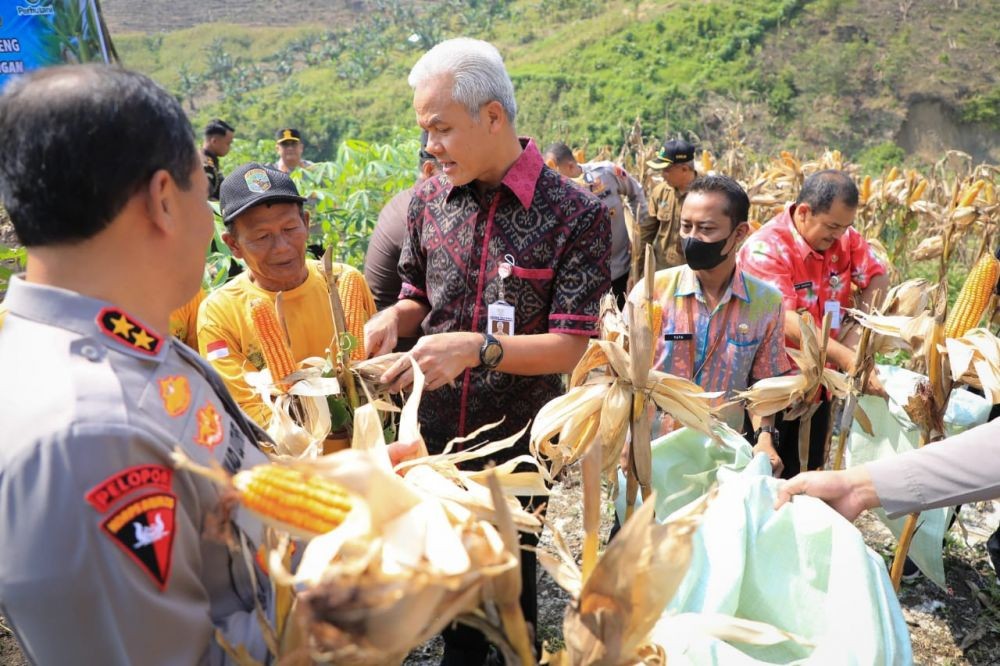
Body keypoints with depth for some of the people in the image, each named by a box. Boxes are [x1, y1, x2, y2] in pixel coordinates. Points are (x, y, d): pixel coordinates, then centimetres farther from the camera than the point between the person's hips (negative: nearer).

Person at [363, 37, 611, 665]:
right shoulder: (429, 200, -1)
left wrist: (476, 348, -28)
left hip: (519, 437, -3)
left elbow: (568, 346, -16)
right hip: (439, 431, 4)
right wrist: (393, 318, -11)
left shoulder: (575, 214, -14)